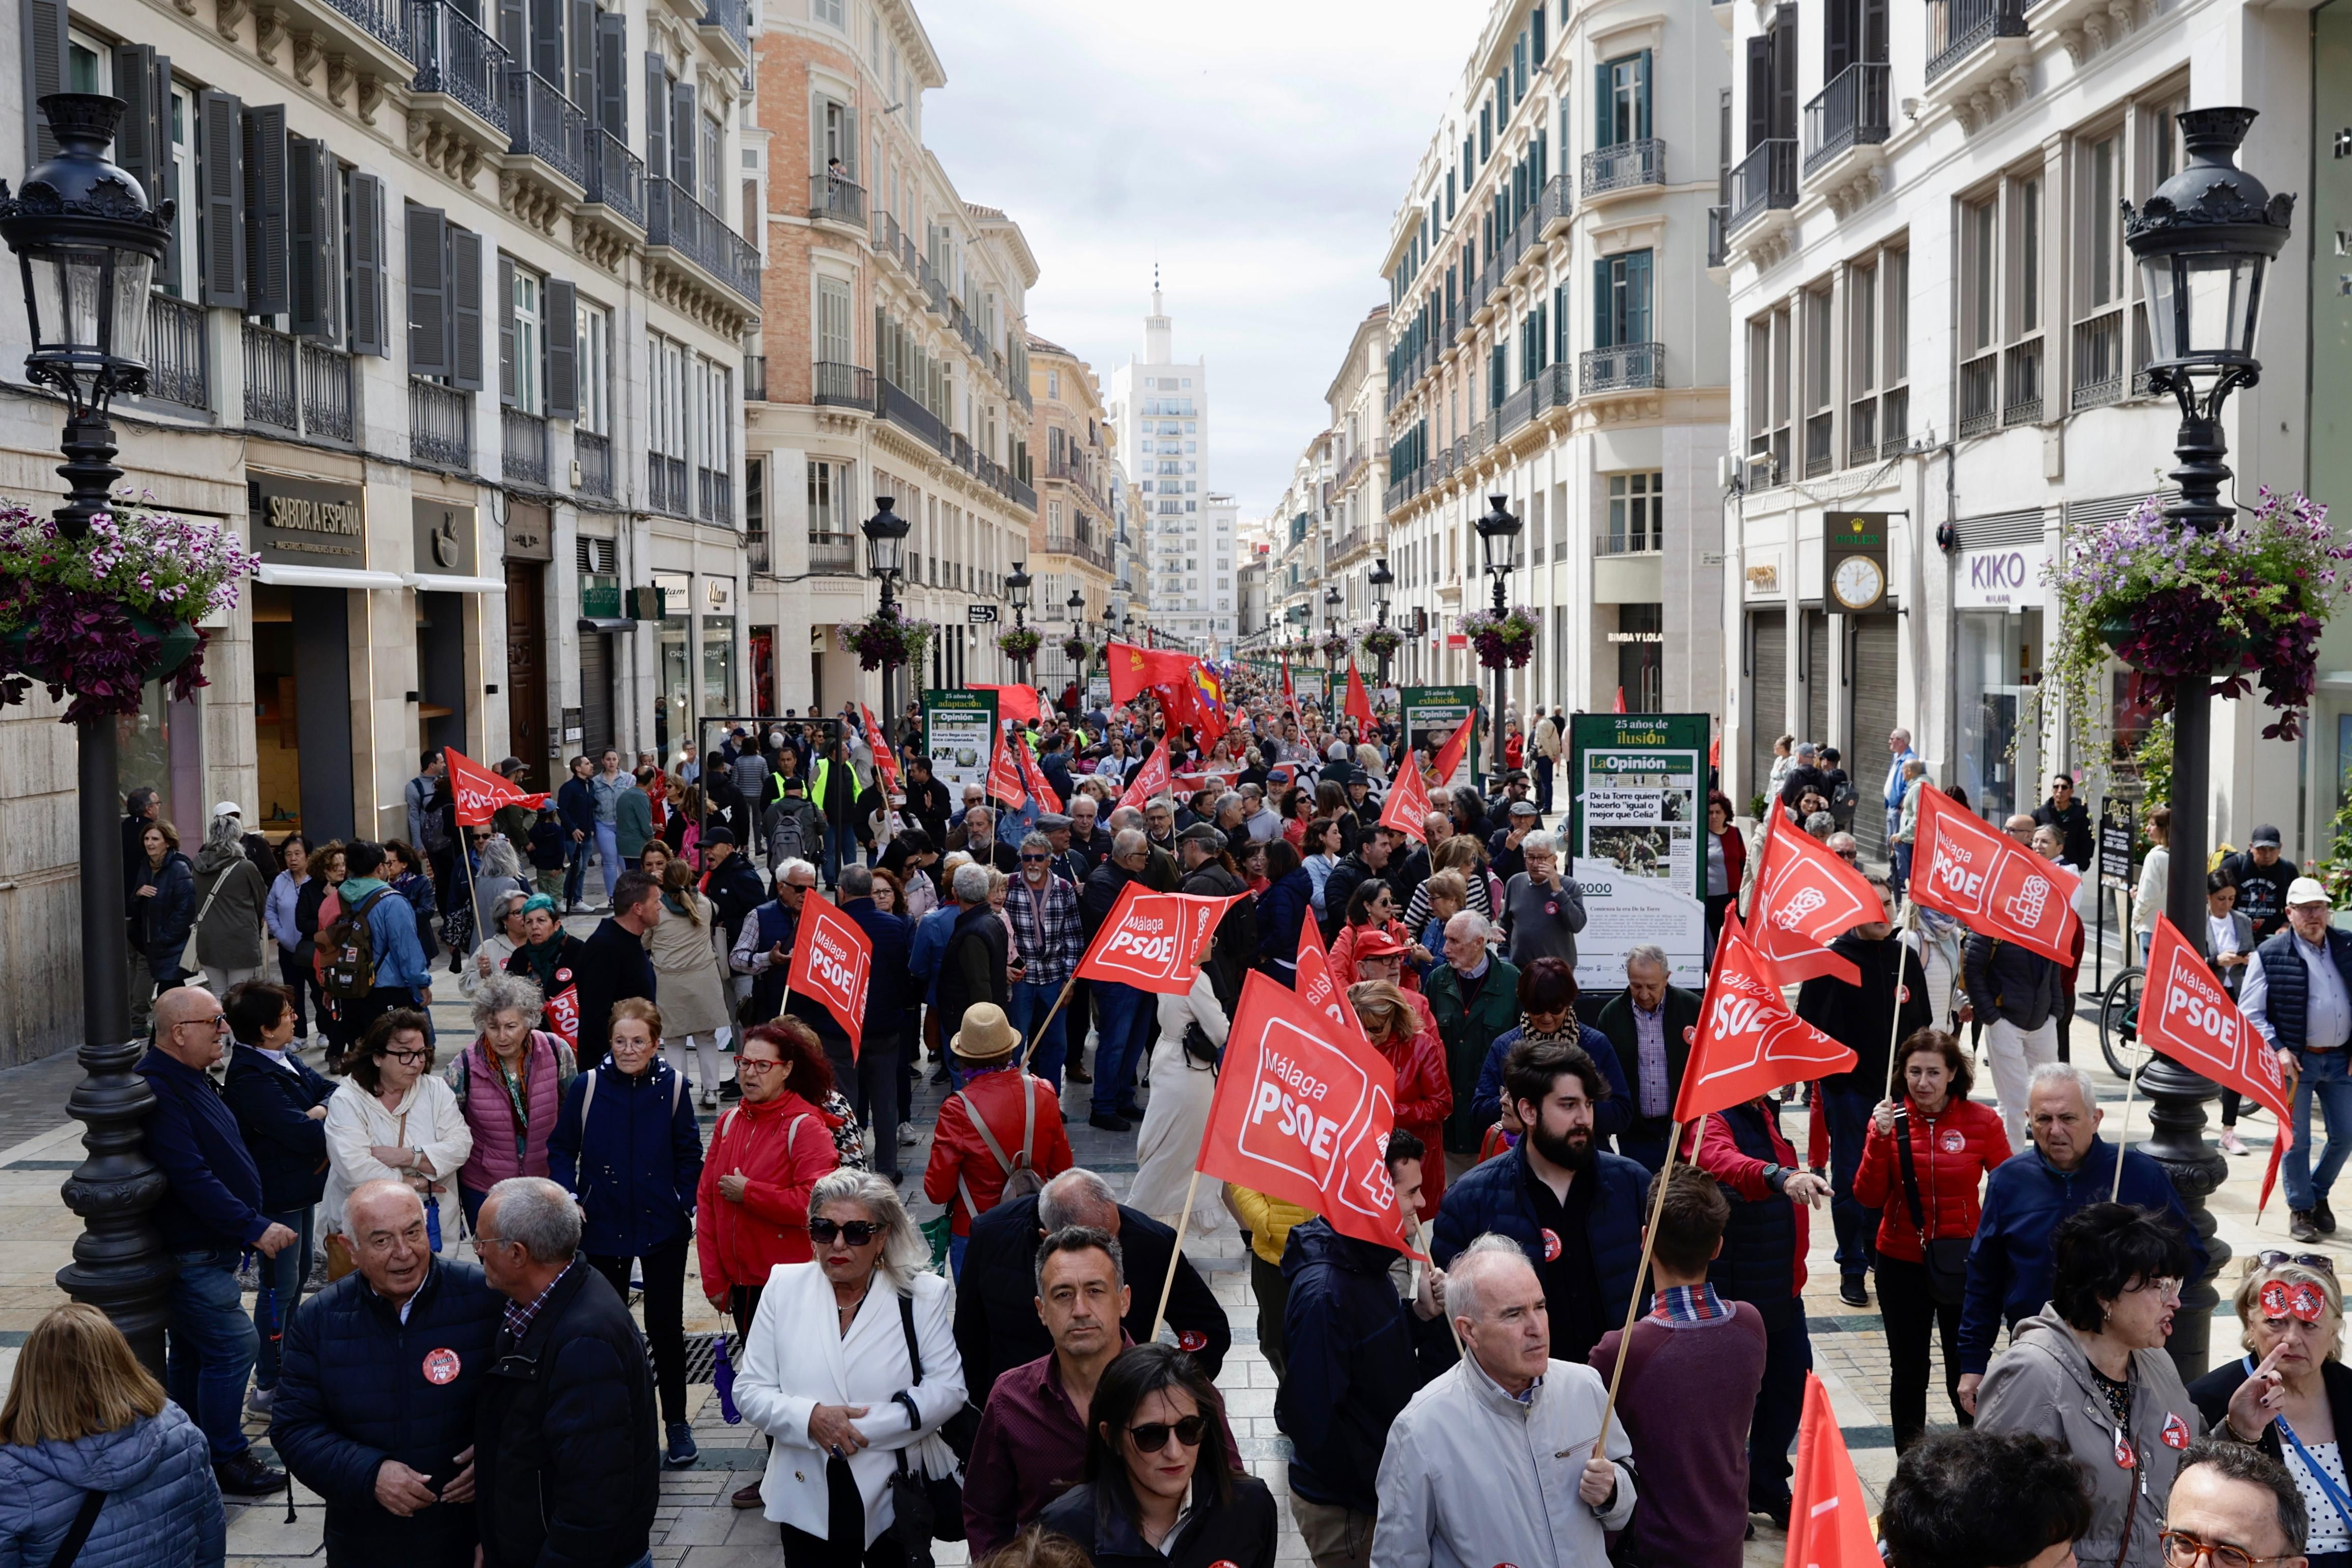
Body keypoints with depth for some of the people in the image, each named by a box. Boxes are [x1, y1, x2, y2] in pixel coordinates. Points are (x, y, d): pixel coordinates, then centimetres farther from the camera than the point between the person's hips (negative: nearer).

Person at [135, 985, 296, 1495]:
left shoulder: (189, 1079, 11)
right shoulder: (158, 1090, -22)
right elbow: (191, 1178, -28)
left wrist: (252, 1224, 19)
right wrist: (253, 1227, -26)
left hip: (207, 1247, 10)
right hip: (192, 1254, -10)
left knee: (193, 1353, 17)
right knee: (233, 1346, -7)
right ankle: (226, 1460, 3)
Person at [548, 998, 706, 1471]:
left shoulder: (672, 1086, -8)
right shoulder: (588, 1086, -8)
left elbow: (689, 1154, 2)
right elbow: (562, 1148, 2)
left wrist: (684, 1205, -5)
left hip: (662, 1228, -1)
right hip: (603, 1228, 1)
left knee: (666, 1326, 7)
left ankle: (676, 1424, 21)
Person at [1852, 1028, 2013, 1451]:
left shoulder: (1982, 1121, -7)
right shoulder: (1889, 1120, -5)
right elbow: (1868, 1198, -10)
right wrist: (1881, 1139, -21)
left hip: (1962, 1267, -1)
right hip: (1902, 1263, 1)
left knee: (1965, 1373, 7)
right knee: (1908, 1372, 14)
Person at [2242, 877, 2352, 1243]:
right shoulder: (2270, 954, -7)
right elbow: (2249, 1011, -5)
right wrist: (2278, 1050, -14)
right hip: (2295, 1061, -4)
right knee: (2297, 1140, 3)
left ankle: (2318, 1194, 34)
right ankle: (2301, 1209, 19)